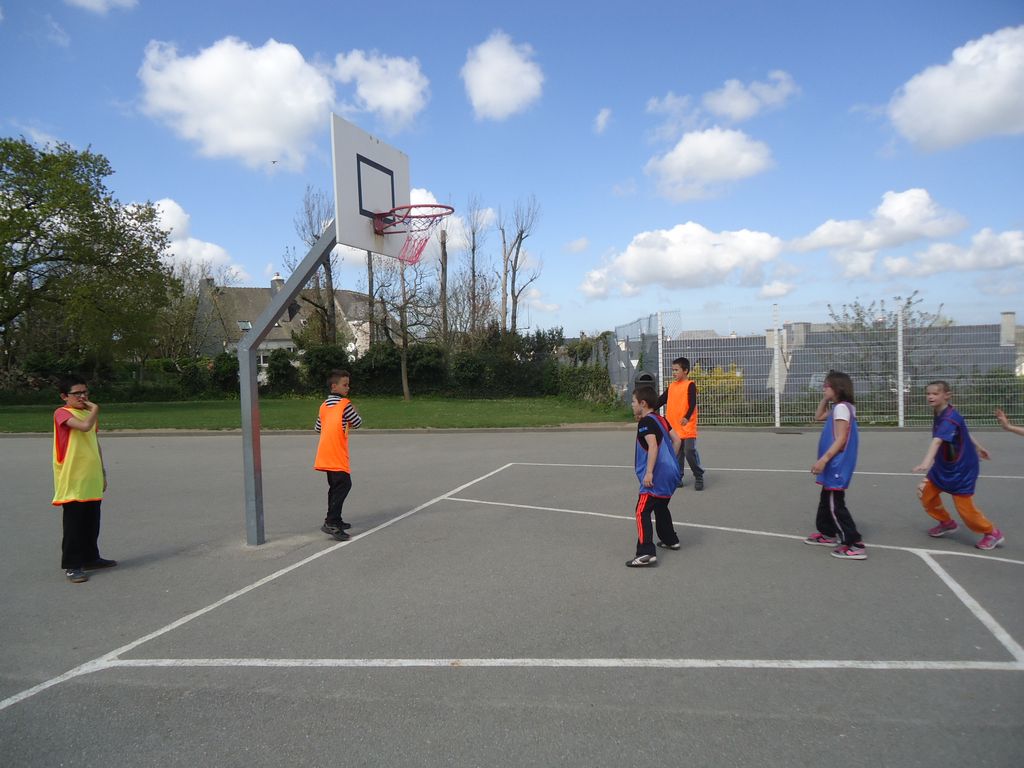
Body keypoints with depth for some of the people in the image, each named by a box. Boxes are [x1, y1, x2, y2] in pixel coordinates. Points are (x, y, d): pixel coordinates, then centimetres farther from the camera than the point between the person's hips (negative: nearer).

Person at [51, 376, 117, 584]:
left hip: (92, 480, 7)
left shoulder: (89, 414, 14)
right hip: (72, 481, -7)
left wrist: (103, 472, 20)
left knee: (92, 522, 14)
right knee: (74, 523, -1)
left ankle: (91, 557, 27)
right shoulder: (62, 413, -9)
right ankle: (72, 565, 6)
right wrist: (95, 409, -12)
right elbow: (85, 426, -30)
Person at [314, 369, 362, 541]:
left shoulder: (324, 406, 14)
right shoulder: (345, 404, -8)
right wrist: (355, 412, 16)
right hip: (337, 455, -8)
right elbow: (358, 423, -2)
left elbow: (318, 428, 18)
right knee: (343, 485, -10)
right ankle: (331, 523, -17)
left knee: (336, 487, 16)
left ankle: (335, 521, 22)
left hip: (325, 455, 8)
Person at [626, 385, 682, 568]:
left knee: (642, 512, -12)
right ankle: (670, 540, 42)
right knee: (661, 507, 28)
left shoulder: (645, 422, -12)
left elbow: (653, 446, -23)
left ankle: (646, 553, -20)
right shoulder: (661, 419, 14)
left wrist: (649, 472, -25)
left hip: (657, 475, -10)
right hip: (671, 471, 10)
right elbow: (676, 440, 15)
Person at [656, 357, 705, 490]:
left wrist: (687, 417, -34)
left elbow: (692, 404, -19)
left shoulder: (690, 385, -8)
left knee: (690, 452, -8)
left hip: (688, 427, -6)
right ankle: (678, 478, 21)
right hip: (674, 427, 6)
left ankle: (699, 477, 8)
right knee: (677, 454, 11)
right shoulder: (671, 386, 11)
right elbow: (661, 400, 15)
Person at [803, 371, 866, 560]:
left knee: (835, 504, -9)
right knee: (826, 500, 22)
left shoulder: (842, 407, -17)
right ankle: (827, 533, 36)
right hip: (833, 465, 11)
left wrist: (823, 460, -27)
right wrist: (825, 400, 14)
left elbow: (841, 439, -23)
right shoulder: (837, 407, 13)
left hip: (837, 466, -11)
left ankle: (855, 545, -8)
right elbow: (818, 417, 29)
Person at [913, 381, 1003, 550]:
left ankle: (992, 533, 25)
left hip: (962, 469, -8)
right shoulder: (940, 414, 0)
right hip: (943, 467, 8)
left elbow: (937, 441, -46)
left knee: (964, 507, 0)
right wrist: (978, 446, 29)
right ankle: (947, 523, 28)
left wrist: (926, 462, -59)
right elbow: (964, 430, 16)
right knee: (925, 493, 5)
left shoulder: (949, 418, -29)